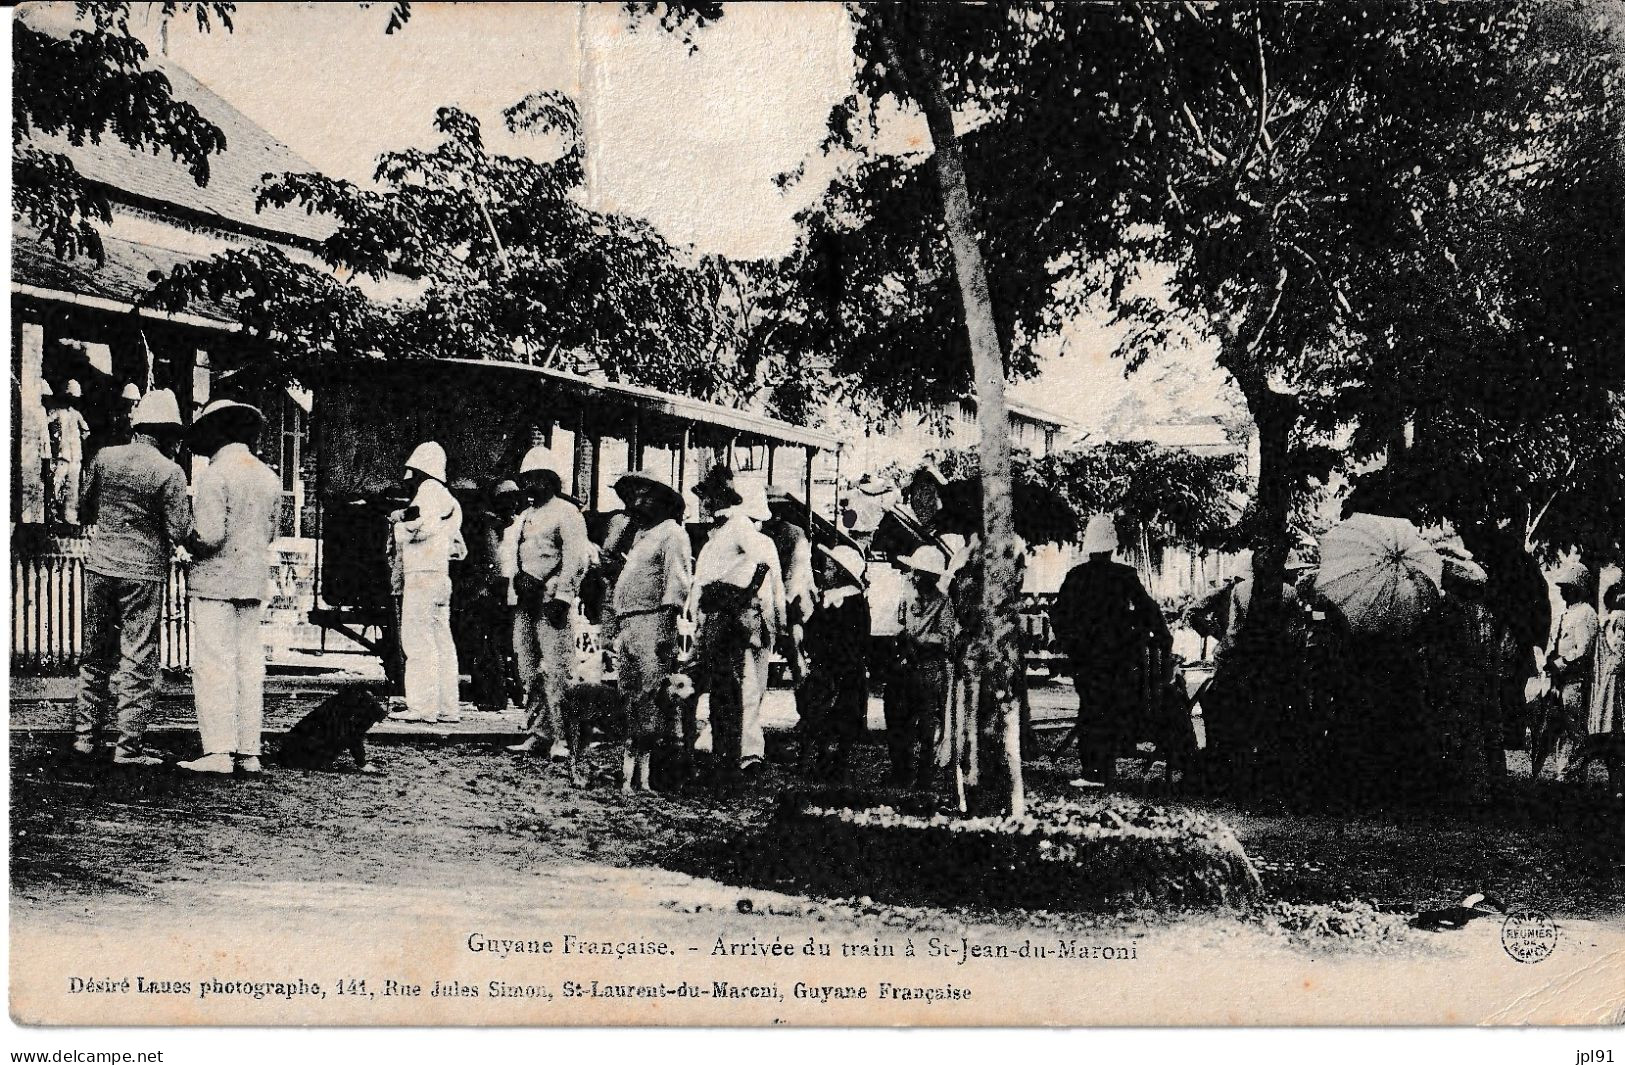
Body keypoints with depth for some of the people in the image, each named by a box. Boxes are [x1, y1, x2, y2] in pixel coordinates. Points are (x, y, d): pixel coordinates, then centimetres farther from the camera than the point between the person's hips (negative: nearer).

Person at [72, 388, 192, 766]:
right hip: (144, 572, -4)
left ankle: (85, 734, 20)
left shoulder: (104, 458, 3)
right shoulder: (169, 472, -10)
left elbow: (84, 510, 12)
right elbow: (180, 532, -10)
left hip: (99, 565, 5)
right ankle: (128, 746, 1)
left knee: (95, 654, 15)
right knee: (138, 660, 1)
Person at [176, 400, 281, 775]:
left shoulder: (216, 474, -12)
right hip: (255, 580, 7)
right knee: (249, 664, 8)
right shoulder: (268, 476, 9)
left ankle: (219, 751, -7)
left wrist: (188, 543, 0)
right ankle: (248, 751, 9)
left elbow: (210, 535, -19)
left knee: (213, 664, -4)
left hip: (216, 579, -7)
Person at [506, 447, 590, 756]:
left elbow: (576, 560, -12)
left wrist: (561, 597, -18)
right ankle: (536, 732, 14)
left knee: (557, 671, -10)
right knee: (529, 671, 8)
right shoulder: (524, 518, 21)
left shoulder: (566, 513, -4)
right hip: (526, 603, 8)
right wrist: (515, 597, 17)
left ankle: (562, 738, -9)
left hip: (552, 600, -8)